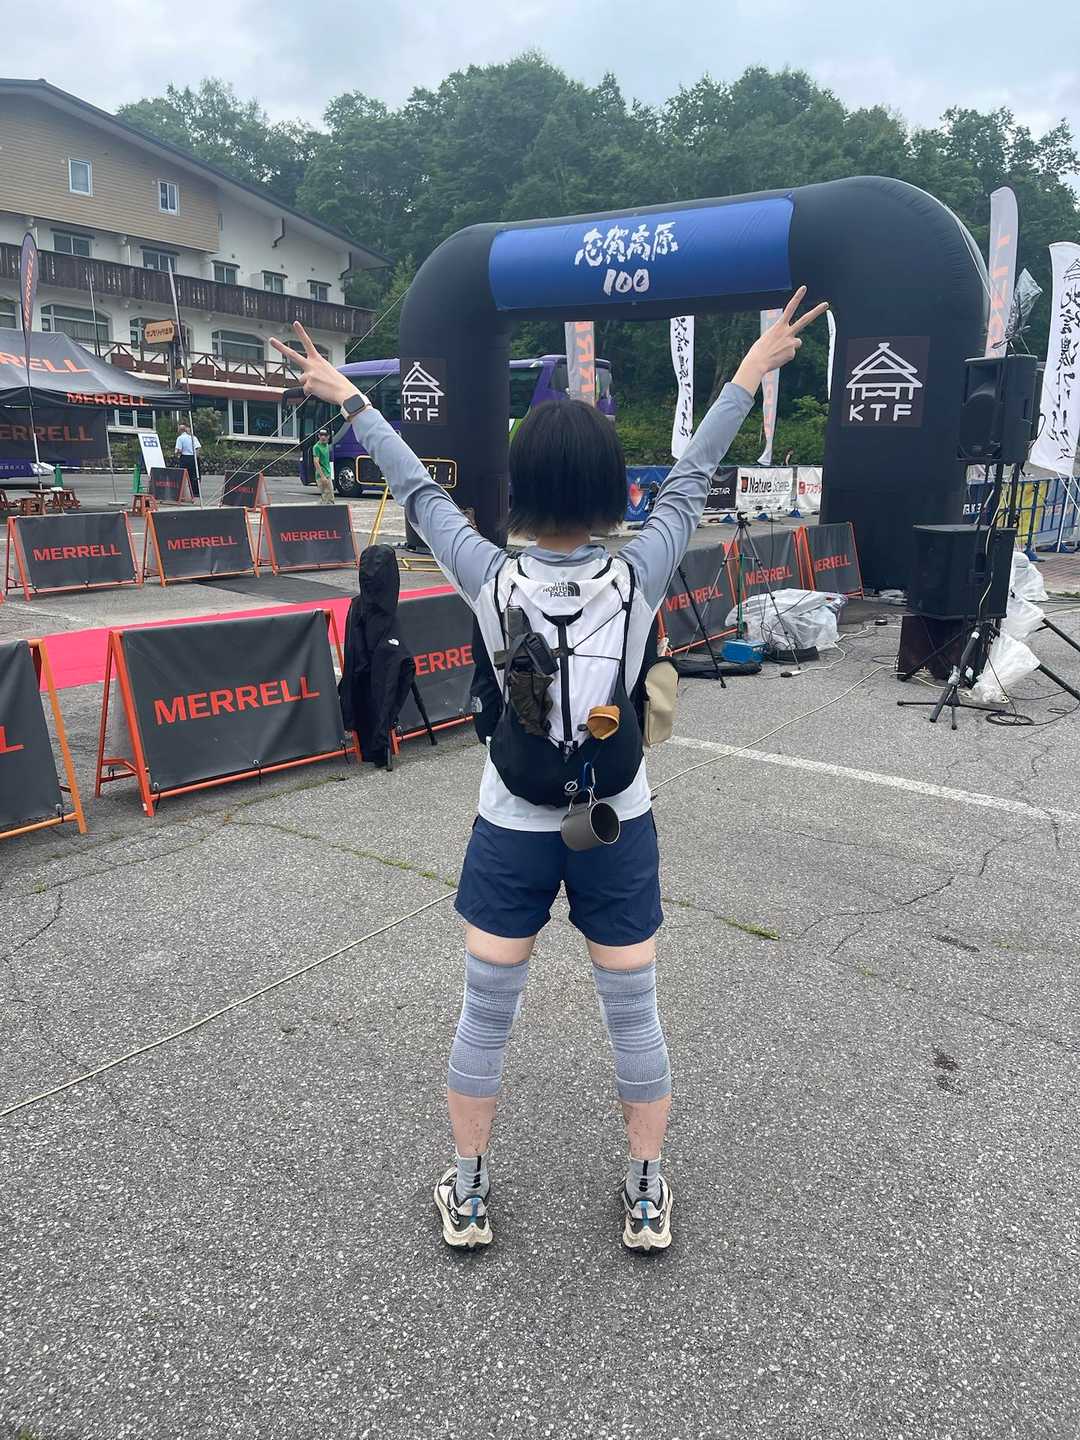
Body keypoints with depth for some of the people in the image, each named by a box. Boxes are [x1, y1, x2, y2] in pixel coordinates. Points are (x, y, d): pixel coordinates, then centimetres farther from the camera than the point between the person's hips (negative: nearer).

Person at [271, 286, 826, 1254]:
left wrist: (347, 398, 13)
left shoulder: (492, 581, -17)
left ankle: (469, 1193, 34)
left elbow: (420, 491, -3)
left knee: (486, 1015, 15)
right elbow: (693, 479, -2)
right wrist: (754, 369, 13)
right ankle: (647, 1193, 34)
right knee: (633, 1011, 16)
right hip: (619, 828, 1)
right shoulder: (639, 578, -16)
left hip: (512, 830, 0)